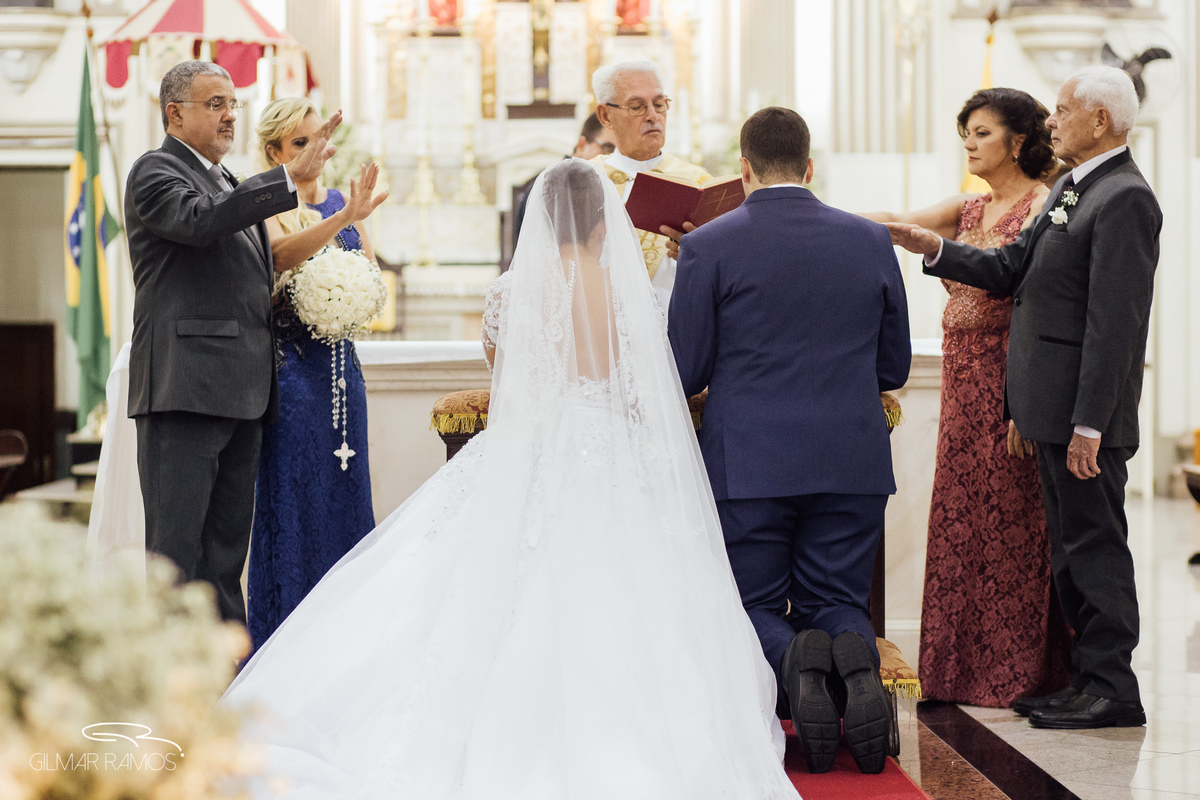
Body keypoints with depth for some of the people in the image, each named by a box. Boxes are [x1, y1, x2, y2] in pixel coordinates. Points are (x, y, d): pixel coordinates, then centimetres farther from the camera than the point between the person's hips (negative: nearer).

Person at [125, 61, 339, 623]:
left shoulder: (232, 186, 24)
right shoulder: (155, 171, -3)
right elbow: (200, 219, -24)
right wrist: (292, 177, -27)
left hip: (240, 394, 9)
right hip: (184, 388, -8)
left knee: (226, 553, 10)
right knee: (176, 550, -8)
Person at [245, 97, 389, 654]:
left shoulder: (341, 201, 14)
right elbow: (282, 254, -26)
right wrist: (347, 217, -39)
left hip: (340, 361, 6)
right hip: (292, 362, -6)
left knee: (345, 488, 8)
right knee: (293, 489, -4)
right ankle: (286, 630, 2)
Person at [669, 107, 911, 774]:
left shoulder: (709, 247, -5)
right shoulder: (872, 242, 5)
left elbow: (684, 375, -3)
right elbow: (895, 368, 12)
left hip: (748, 463, -2)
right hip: (854, 462, 2)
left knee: (754, 607, 11)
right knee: (836, 602, 13)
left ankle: (793, 661, -23)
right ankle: (857, 661, -22)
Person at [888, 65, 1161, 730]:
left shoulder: (1123, 200, -16)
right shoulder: (1072, 189, 15)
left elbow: (1115, 323, -21)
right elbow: (1014, 270, 15)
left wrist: (1089, 423, -23)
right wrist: (929, 246, 4)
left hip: (1086, 411, -10)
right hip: (1054, 405, 10)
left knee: (1095, 544, -4)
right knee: (1070, 546, 14)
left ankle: (1113, 690, 3)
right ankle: (1089, 678, 22)